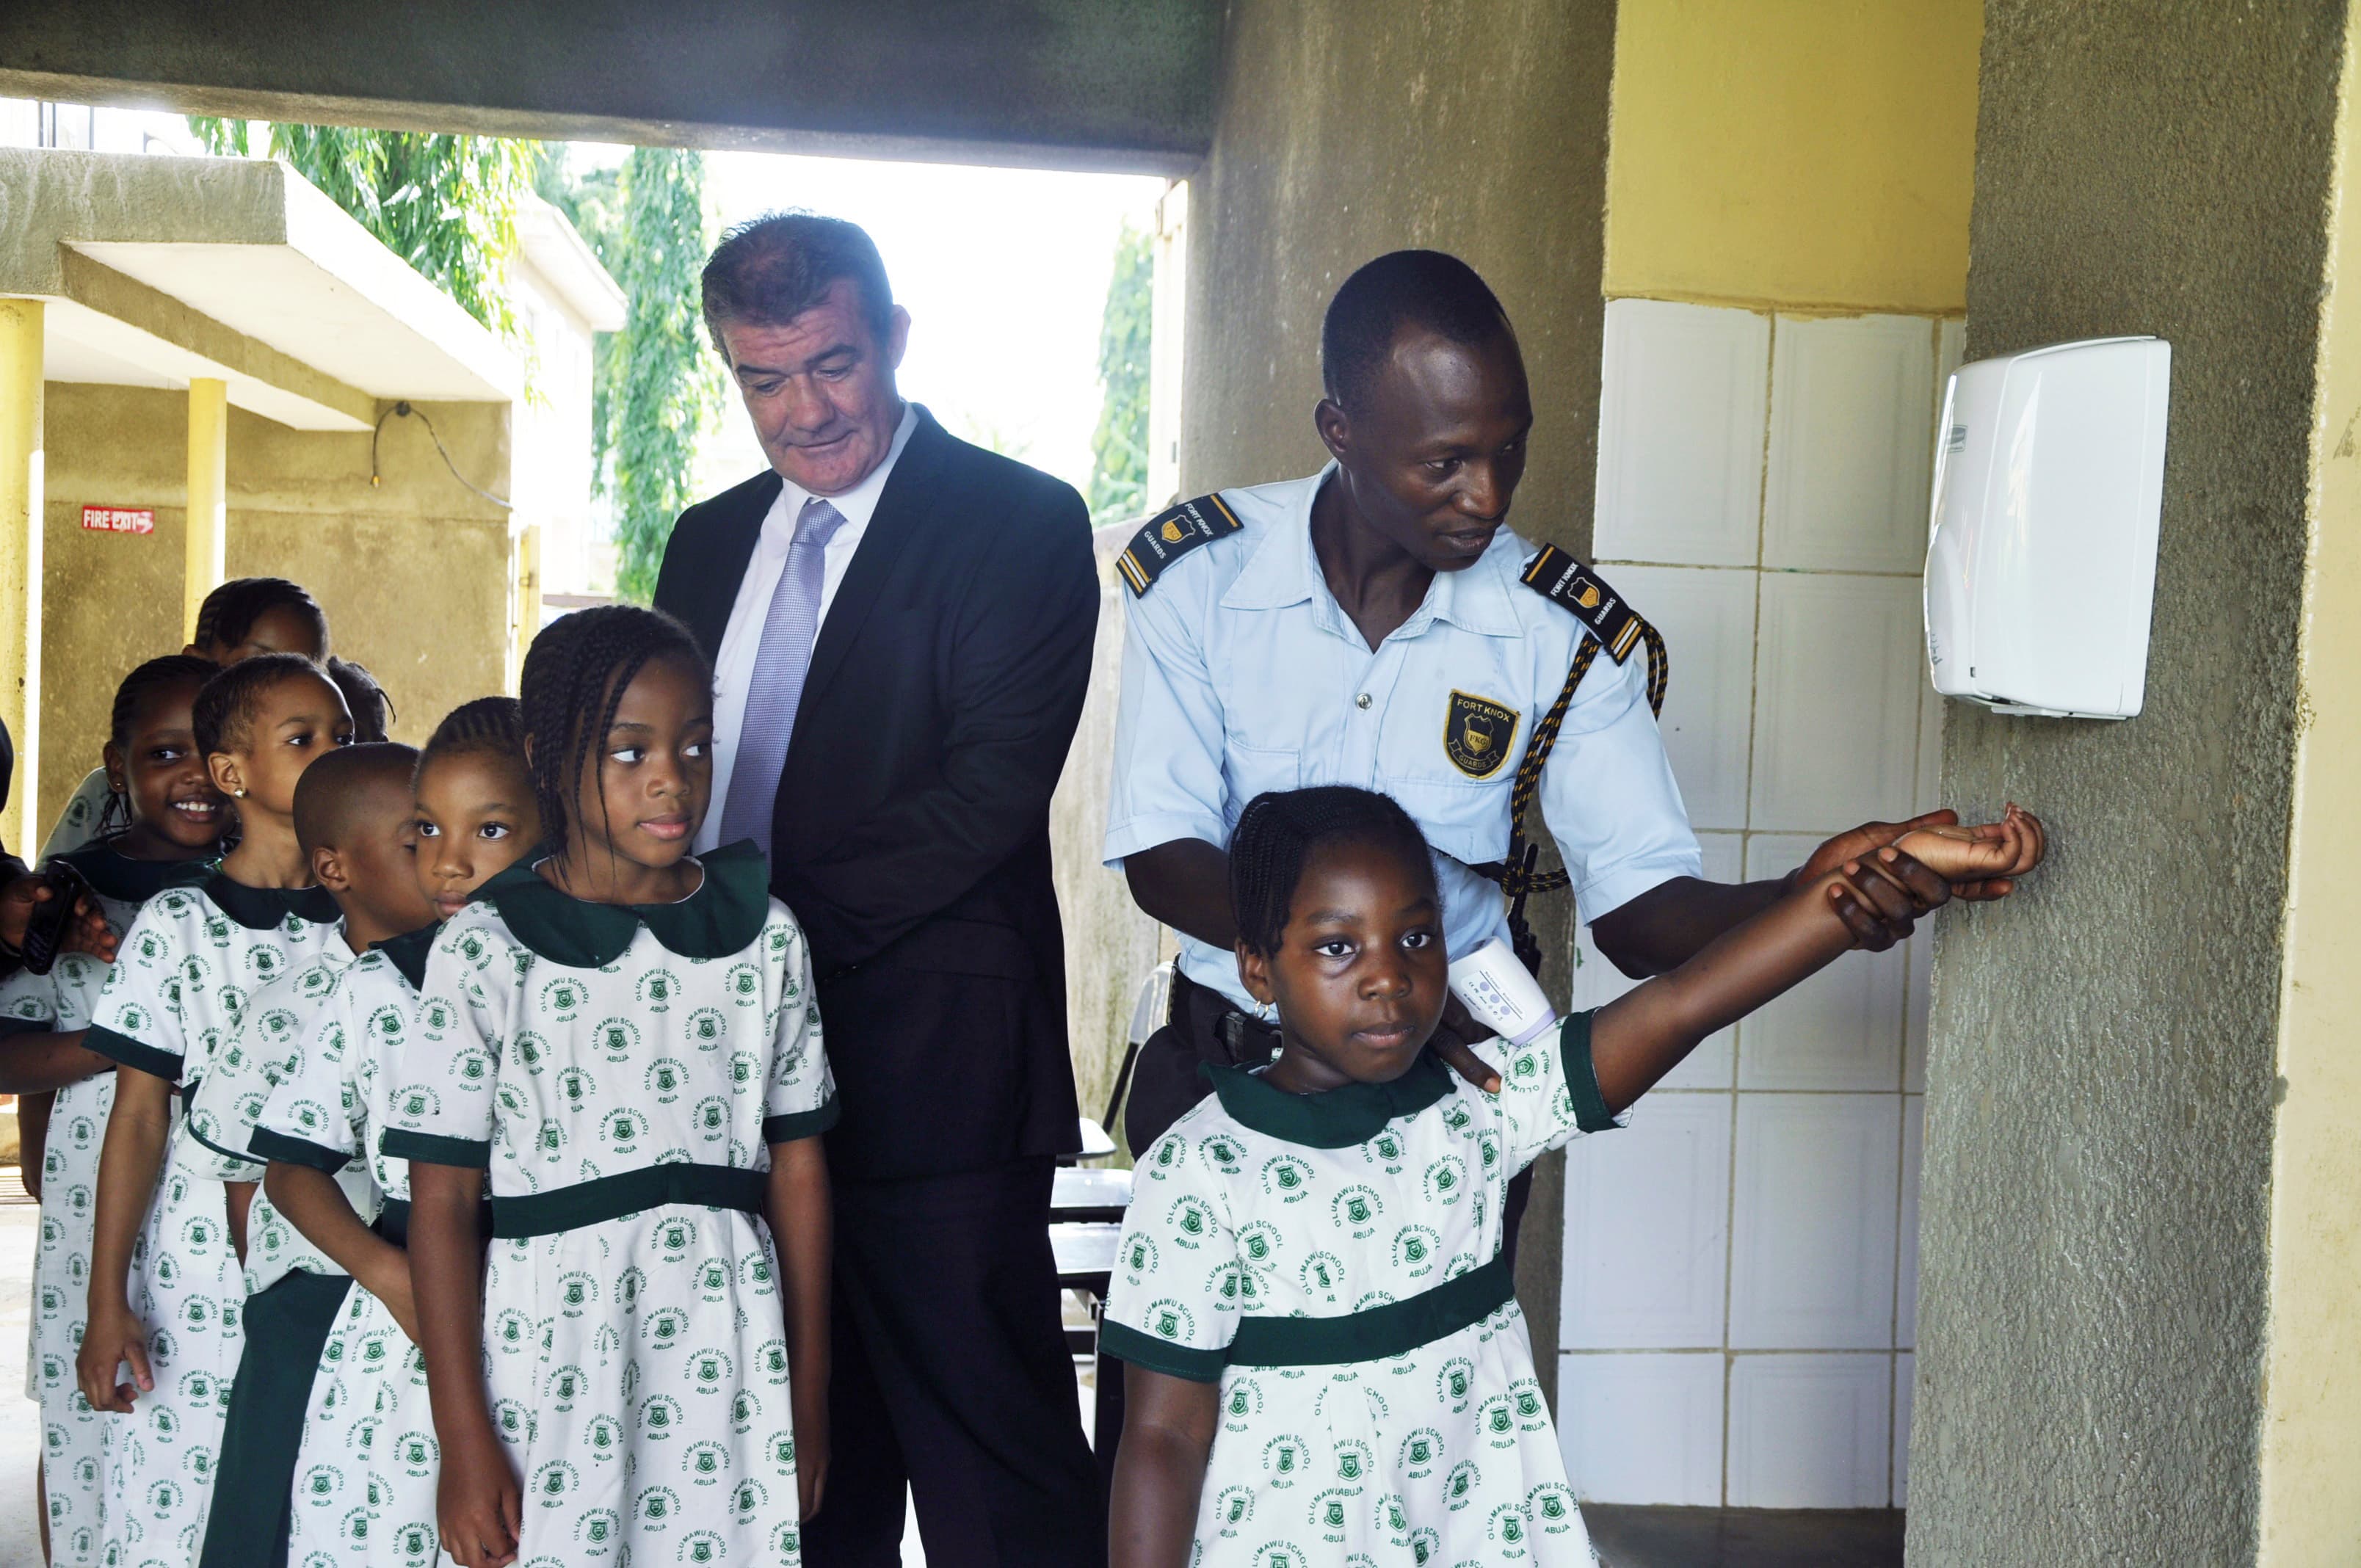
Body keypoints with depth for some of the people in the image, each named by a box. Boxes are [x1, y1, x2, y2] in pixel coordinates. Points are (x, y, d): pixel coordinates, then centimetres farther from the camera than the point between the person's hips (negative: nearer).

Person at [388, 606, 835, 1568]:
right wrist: (464, 1440, -5)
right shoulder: (486, 952, -4)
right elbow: (443, 1202, -4)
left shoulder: (763, 938, 4)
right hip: (551, 1348, -2)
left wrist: (807, 1393, 9)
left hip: (728, 1348, 2)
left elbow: (798, 1168, 8)